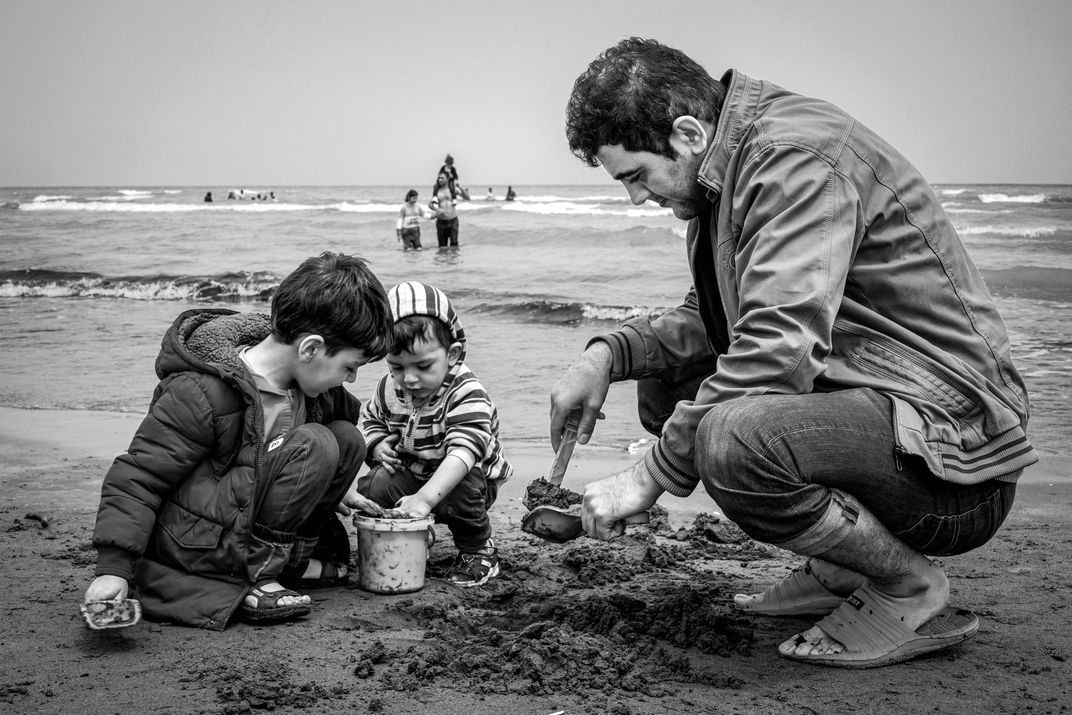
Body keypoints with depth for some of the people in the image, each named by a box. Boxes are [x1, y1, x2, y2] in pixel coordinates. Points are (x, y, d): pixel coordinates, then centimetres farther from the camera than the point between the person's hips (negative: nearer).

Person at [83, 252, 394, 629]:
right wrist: (113, 567, -27)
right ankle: (253, 574, -19)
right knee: (313, 446, -24)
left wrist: (331, 491, 25)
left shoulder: (306, 379, 0)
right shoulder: (201, 394, -26)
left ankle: (291, 557, 0)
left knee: (348, 439, -3)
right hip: (191, 540, -8)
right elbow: (137, 478, -22)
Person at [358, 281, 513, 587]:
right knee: (372, 487, -22)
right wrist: (377, 445, -11)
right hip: (409, 473, 5)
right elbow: (370, 418, 15)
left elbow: (464, 450, -42)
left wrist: (424, 498, -52)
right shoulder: (389, 389, -8)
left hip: (459, 478, -5)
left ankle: (478, 550, -6)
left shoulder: (467, 393, -29)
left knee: (462, 492, -37)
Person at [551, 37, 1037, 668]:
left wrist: (651, 476, -22)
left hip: (955, 451, -10)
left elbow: (778, 351, -29)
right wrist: (609, 354, 1)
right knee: (666, 383, 8)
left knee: (732, 440, -33)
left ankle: (912, 589, -5)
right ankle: (843, 568, 13)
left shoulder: (798, 156, -20)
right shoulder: (728, 170, 11)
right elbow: (712, 321, 19)